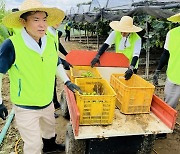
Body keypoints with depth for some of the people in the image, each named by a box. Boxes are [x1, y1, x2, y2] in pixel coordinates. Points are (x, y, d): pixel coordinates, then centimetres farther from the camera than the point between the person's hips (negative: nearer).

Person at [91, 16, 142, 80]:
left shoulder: (137, 39, -19)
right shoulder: (115, 33, -14)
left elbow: (136, 55, -26)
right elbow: (106, 44, -19)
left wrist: (131, 68, -41)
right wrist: (97, 56, -34)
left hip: (131, 67, -2)